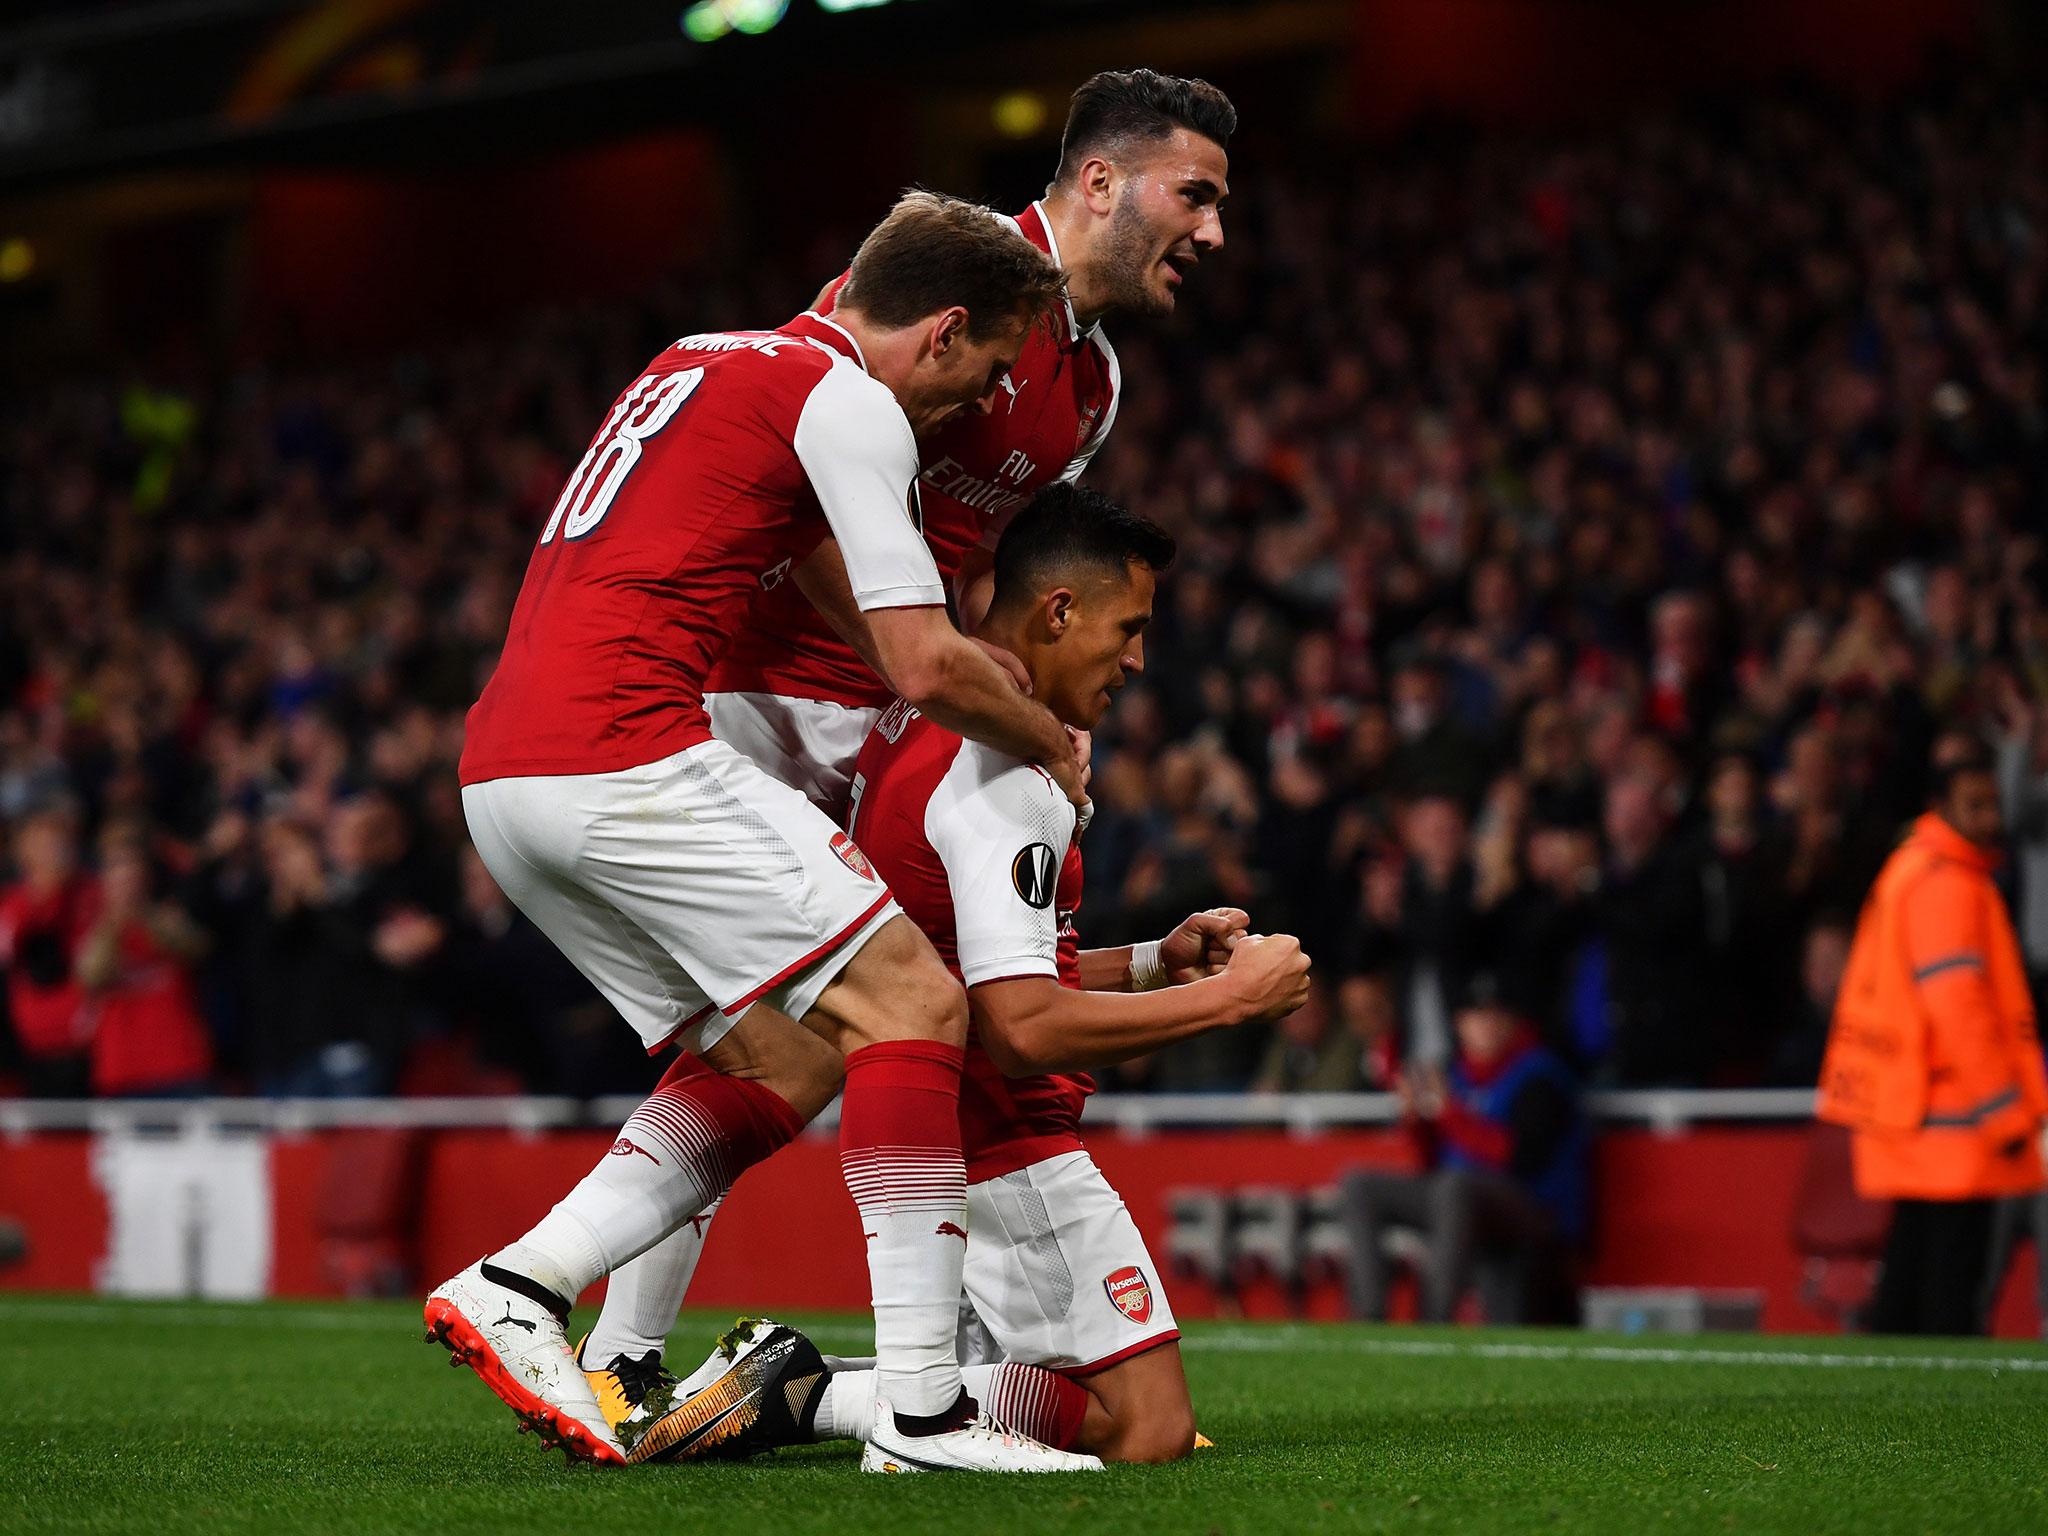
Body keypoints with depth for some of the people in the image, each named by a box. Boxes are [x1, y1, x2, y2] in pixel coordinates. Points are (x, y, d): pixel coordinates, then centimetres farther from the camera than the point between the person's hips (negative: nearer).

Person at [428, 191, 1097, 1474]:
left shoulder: (712, 361, 24)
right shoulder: (850, 403, -4)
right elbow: (928, 665, -9)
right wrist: (1054, 745, 12)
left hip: (499, 768, 9)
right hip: (623, 753, -9)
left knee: (781, 1062, 13)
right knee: (913, 1005, -7)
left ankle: (513, 1287, 3)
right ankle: (922, 1409, -13)